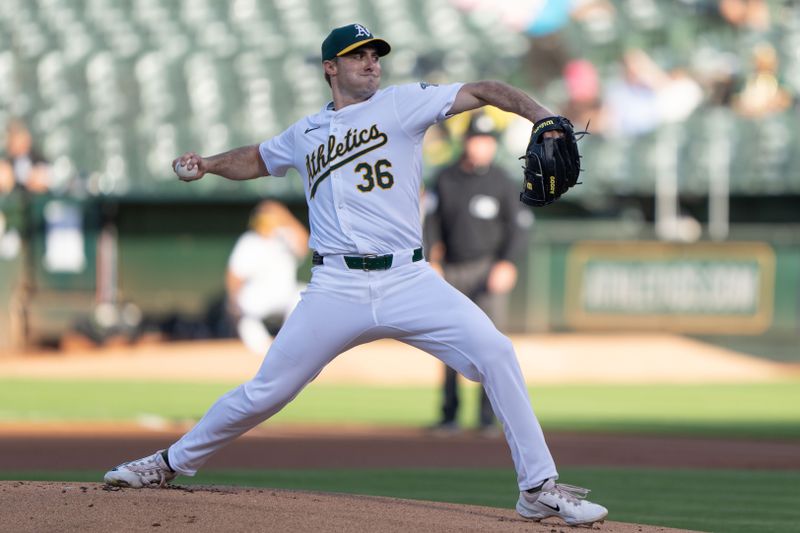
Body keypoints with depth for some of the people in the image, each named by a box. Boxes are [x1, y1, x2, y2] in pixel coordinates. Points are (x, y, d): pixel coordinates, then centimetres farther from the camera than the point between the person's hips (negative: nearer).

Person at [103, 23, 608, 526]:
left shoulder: (401, 104, 6)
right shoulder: (305, 134, 16)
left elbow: (481, 92, -5)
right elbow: (257, 159, 35)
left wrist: (543, 117, -21)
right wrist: (208, 164, 15)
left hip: (409, 281, -2)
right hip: (336, 290, 2)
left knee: (495, 352, -19)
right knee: (264, 393, 3)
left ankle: (539, 487, -11)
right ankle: (172, 463, 24)